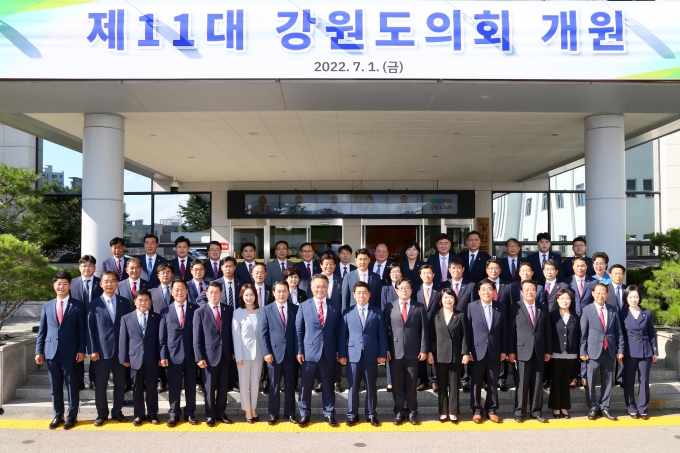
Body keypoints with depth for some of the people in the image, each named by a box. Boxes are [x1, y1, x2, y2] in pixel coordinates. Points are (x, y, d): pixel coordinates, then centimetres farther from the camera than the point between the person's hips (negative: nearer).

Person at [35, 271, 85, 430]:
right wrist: (39, 351, 4)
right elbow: (42, 331, 11)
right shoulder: (47, 306, 11)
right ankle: (58, 415, 19)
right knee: (55, 386, 9)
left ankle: (72, 416, 13)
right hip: (51, 351, 3)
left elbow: (82, 329, -2)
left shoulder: (77, 305, 1)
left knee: (72, 385, 3)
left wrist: (81, 350, -8)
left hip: (70, 352, -3)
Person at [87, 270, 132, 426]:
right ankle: (102, 413, 17)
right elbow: (90, 329, 0)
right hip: (101, 350, -1)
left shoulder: (125, 303, 5)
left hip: (121, 350, 2)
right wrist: (92, 350, -7)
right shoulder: (94, 304, 1)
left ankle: (117, 411, 22)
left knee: (120, 383, 8)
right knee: (100, 384, 4)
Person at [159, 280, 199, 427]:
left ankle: (189, 413, 21)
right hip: (173, 354, 0)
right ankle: (174, 414, 19)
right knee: (174, 387, 7)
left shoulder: (195, 309, 2)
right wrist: (163, 355, -3)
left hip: (191, 354, 0)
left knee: (191, 386, 9)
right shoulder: (166, 311, 5)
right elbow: (162, 336, 4)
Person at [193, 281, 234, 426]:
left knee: (223, 386, 11)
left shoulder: (228, 310, 4)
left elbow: (231, 332, 9)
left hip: (225, 354, 3)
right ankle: (210, 415, 21)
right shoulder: (200, 312, -4)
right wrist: (199, 357, -11)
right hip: (209, 355, -3)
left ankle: (221, 413, 24)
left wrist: (233, 351, 6)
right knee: (209, 387, 7)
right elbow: (196, 337, -6)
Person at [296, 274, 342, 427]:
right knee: (306, 385, 8)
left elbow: (337, 331, 6)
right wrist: (299, 351, -5)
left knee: (328, 385, 10)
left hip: (329, 353, 1)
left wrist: (338, 350, 1)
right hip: (309, 352, -1)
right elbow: (298, 330, 0)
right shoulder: (304, 306, 1)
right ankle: (304, 414, 22)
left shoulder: (335, 307, 4)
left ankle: (329, 413, 22)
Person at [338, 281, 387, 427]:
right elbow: (342, 335, 3)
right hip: (353, 355, 0)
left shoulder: (377, 313, 6)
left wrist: (382, 354, -3)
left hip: (371, 355, 0)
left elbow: (382, 335, 3)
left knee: (371, 386, 8)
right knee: (353, 387, 6)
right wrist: (341, 354, -2)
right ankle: (352, 415, 17)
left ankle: (371, 414, 20)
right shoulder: (347, 312, 5)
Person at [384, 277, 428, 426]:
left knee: (412, 384, 7)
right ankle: (399, 412, 16)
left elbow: (424, 330, 2)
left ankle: (412, 412, 18)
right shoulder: (389, 307, 4)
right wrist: (385, 349, -5)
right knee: (397, 384, 6)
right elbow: (385, 329, 2)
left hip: (413, 352, 0)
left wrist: (423, 350, -4)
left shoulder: (419, 308, 4)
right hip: (395, 352, 0)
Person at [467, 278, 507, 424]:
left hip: (495, 352, 1)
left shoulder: (501, 308, 4)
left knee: (493, 383, 9)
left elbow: (504, 330, 6)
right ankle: (477, 410, 18)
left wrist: (504, 350, 3)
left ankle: (491, 410, 21)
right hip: (477, 351, -1)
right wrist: (468, 350, -7)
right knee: (476, 383, 6)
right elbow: (468, 330, -3)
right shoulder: (471, 307, -1)